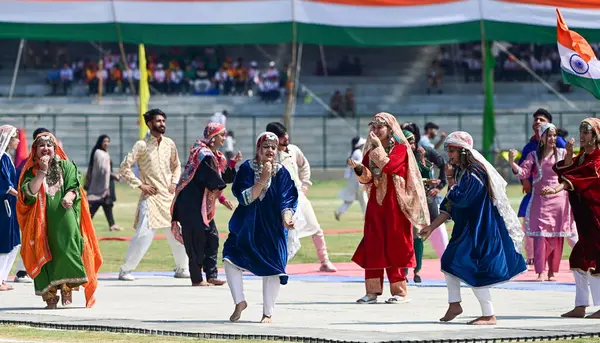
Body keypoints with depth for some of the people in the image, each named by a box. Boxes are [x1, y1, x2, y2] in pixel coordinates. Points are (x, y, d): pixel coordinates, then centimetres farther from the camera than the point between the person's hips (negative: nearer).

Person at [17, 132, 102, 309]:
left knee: (65, 250, -15)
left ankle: (67, 288, -4)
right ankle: (49, 294, -4)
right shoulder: (31, 171, 10)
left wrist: (68, 197, -20)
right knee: (45, 253, -6)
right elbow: (29, 192, -6)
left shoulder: (66, 166, 12)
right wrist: (42, 171, -9)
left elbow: (74, 187, 3)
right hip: (42, 220, 1)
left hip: (64, 219, 0)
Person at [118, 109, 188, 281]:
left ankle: (181, 269, 21)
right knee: (143, 235, -12)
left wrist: (174, 182, 6)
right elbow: (125, 167, -9)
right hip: (151, 197, -5)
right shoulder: (142, 145, -7)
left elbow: (176, 166, 23)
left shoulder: (170, 144, 9)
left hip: (169, 196, 5)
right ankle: (125, 270, -3)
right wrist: (140, 185, -12)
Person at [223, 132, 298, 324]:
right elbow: (245, 198, -14)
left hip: (272, 228, 0)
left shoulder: (281, 173, -3)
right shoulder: (247, 169, -5)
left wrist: (287, 218, -28)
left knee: (272, 269, -1)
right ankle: (240, 302, 3)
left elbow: (287, 201, -8)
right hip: (246, 227, 0)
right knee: (230, 259, -14)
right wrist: (263, 179, -24)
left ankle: (268, 313, 14)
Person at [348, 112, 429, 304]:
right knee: (372, 246, 0)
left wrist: (378, 146, -15)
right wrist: (358, 168, -13)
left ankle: (399, 292, 0)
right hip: (376, 202, 5)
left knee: (395, 245, -4)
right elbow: (367, 179, 6)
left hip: (394, 204, -5)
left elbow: (388, 166, -21)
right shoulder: (371, 151, 13)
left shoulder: (400, 149, -3)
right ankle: (373, 291, 2)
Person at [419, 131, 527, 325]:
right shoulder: (460, 172, 10)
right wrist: (432, 227, 11)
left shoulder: (475, 172, -19)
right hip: (466, 227, 10)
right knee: (449, 263, 13)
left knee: (473, 271, -8)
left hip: (479, 229, -10)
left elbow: (458, 198, -27)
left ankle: (489, 316, -1)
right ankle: (454, 305, 24)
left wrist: (451, 179, -10)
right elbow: (449, 207, 13)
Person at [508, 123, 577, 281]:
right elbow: (523, 172, -3)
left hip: (559, 200, 1)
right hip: (540, 201, -1)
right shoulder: (534, 155, 6)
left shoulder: (562, 153, 7)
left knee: (557, 238, 3)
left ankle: (552, 272, 10)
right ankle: (541, 273, -8)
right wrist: (512, 163, -21)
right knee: (540, 236, -9)